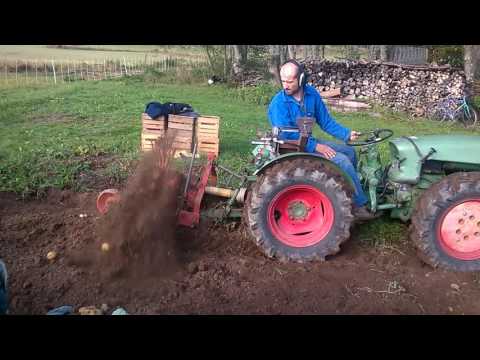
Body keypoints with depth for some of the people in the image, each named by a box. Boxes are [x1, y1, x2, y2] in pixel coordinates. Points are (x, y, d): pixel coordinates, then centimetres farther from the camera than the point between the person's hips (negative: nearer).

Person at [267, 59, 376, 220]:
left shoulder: (311, 94, -3)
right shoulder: (279, 103, -21)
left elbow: (326, 121, 3)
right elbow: (287, 136, -24)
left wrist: (347, 133, -10)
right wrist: (316, 146, -26)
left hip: (309, 142, 7)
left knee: (349, 151, 12)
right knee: (342, 160, -17)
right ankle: (359, 205, -4)